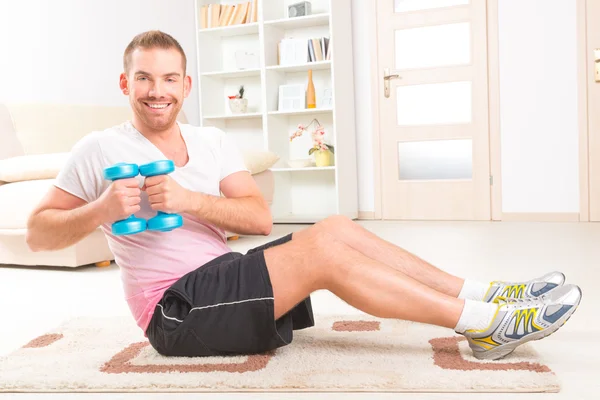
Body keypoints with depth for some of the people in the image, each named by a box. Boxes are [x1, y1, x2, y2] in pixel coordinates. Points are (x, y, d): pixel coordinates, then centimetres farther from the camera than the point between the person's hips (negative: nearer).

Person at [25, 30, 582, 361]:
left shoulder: (211, 142, 7)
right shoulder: (100, 149, -6)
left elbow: (260, 219, -3)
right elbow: (37, 233, -3)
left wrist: (188, 200, -17)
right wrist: (101, 209, -21)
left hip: (224, 280, 6)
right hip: (175, 310, -6)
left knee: (338, 228, -10)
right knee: (321, 248, -23)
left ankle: (484, 298, -7)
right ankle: (485, 324, -19)